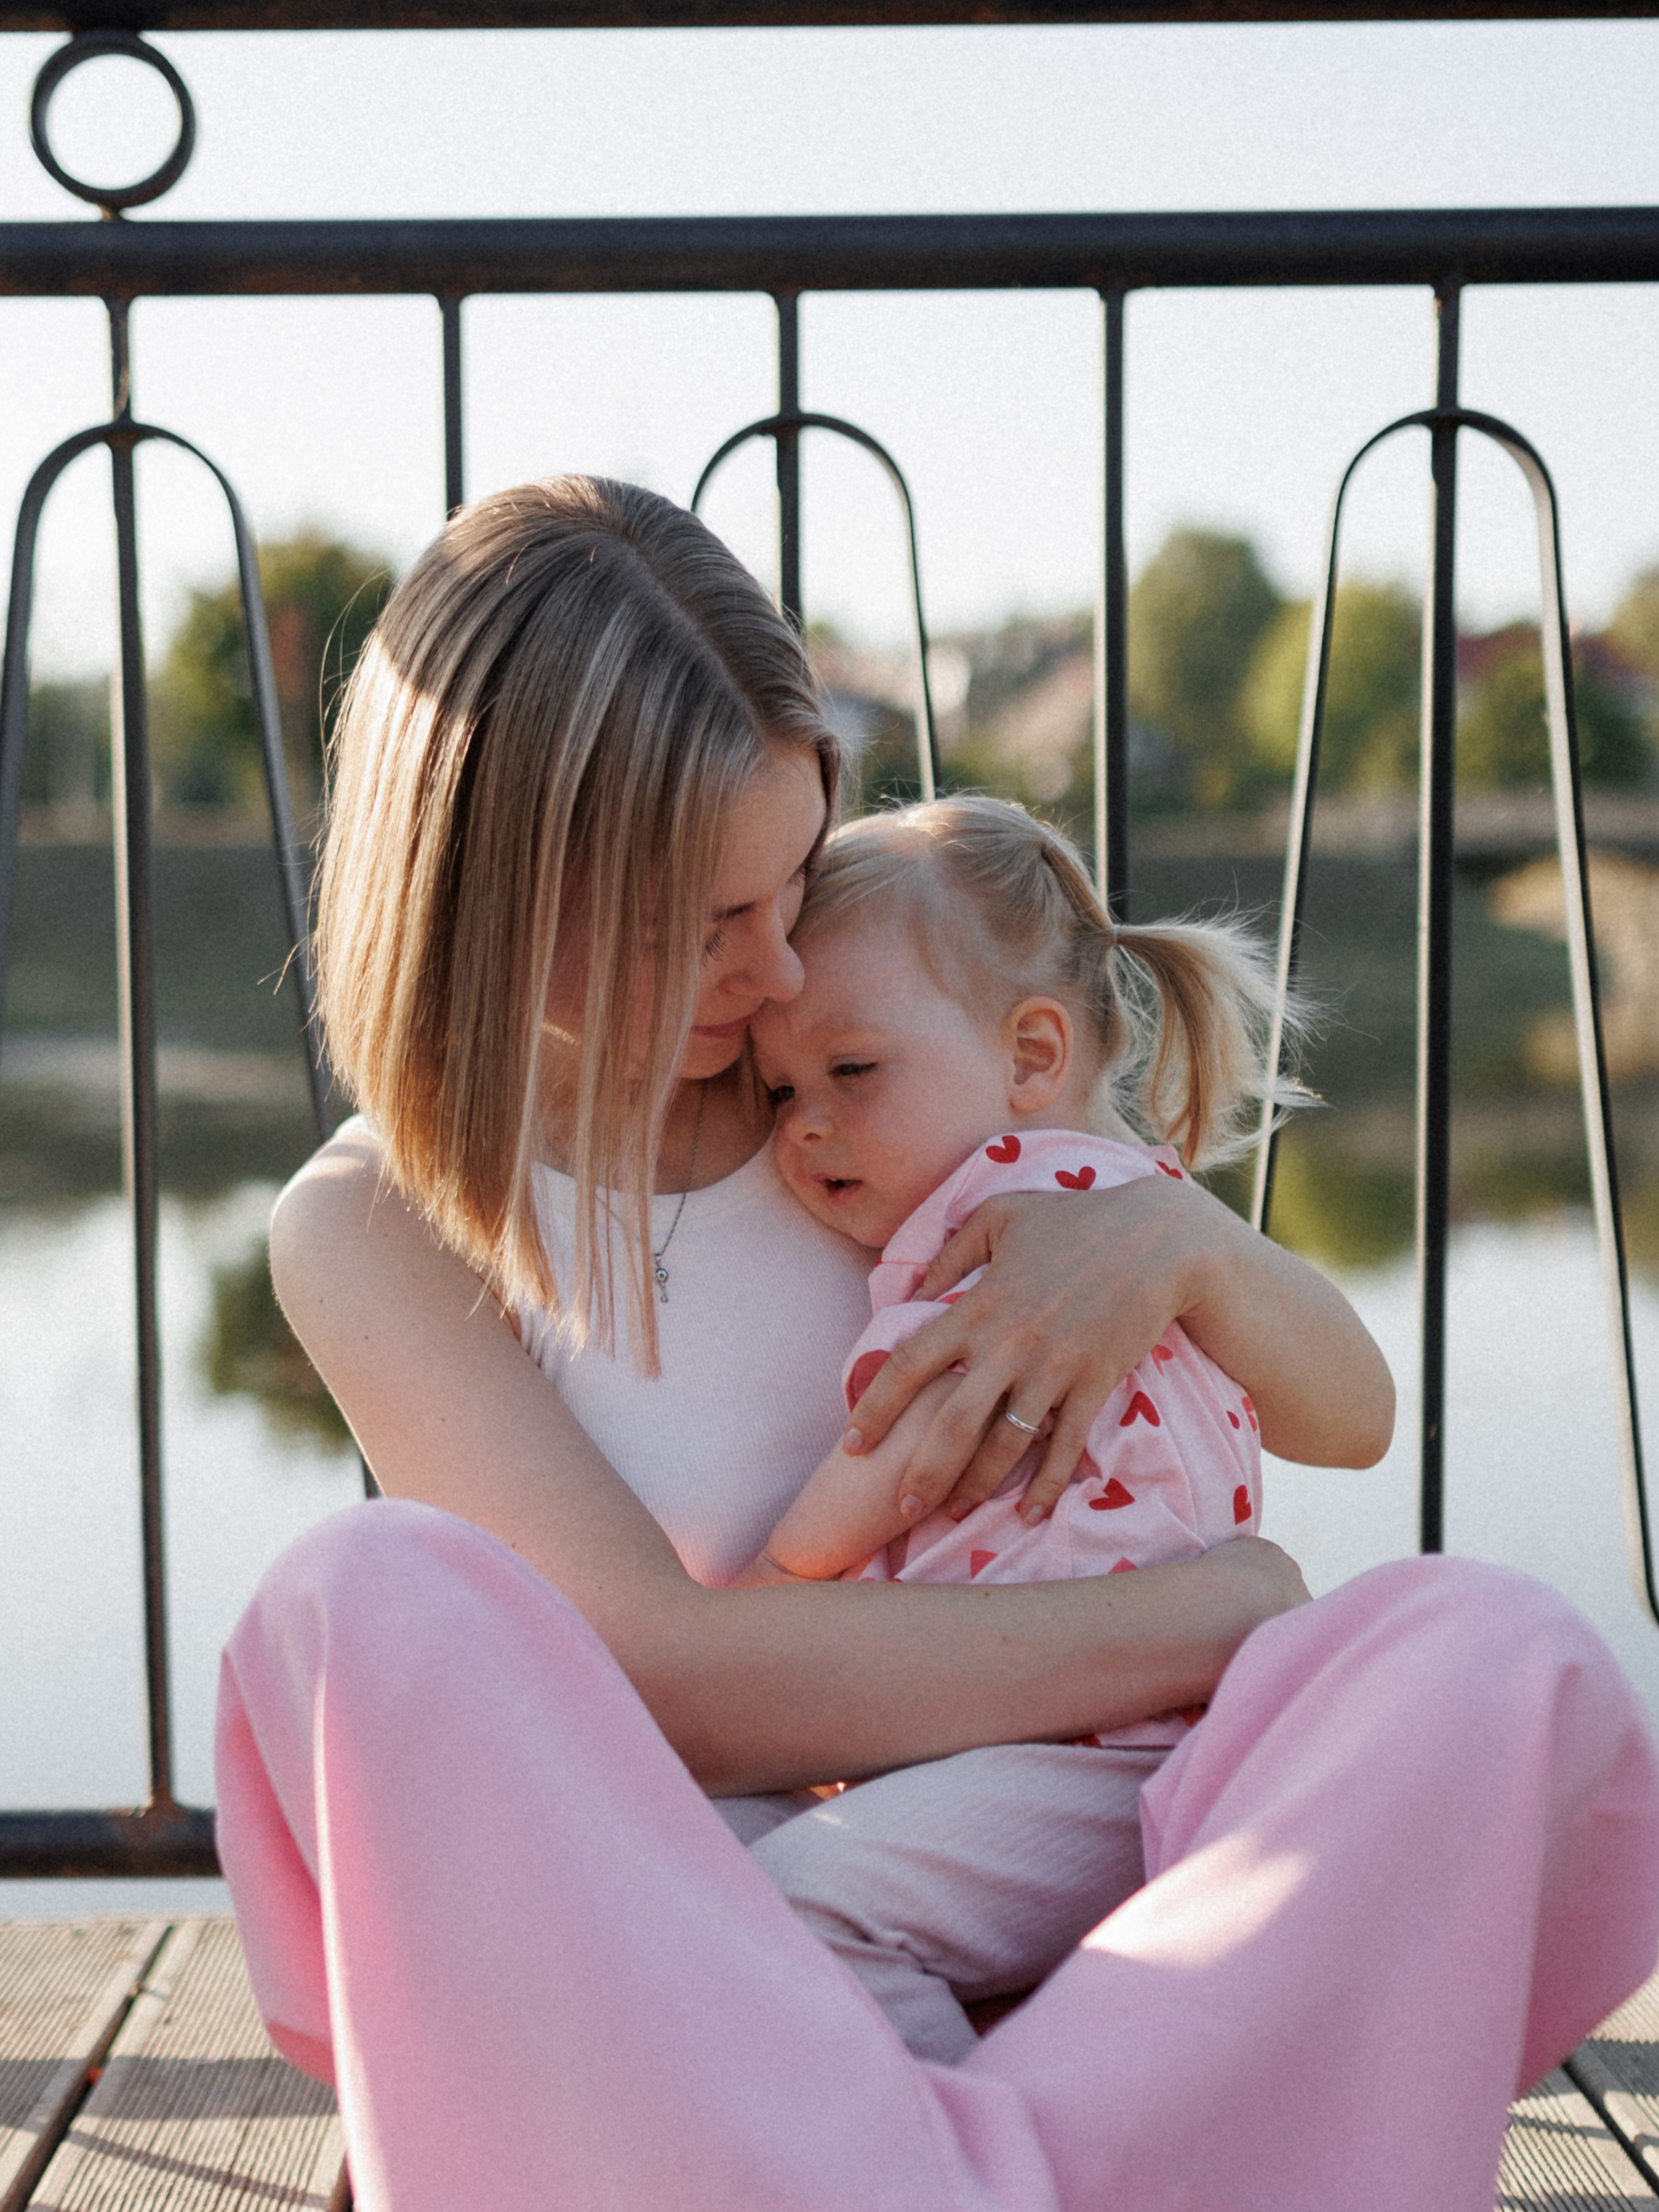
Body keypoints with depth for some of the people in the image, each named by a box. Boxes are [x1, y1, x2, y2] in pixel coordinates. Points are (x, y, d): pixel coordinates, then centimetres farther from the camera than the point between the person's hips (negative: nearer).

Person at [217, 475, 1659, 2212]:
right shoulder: (369, 1232, -1)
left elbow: (1349, 1411, 13)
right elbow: (660, 1675, -17)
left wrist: (1176, 1237, -10)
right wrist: (1220, 1613, -13)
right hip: (657, 1971, -2)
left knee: (1497, 1660, -24)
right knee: (369, 1596, -31)